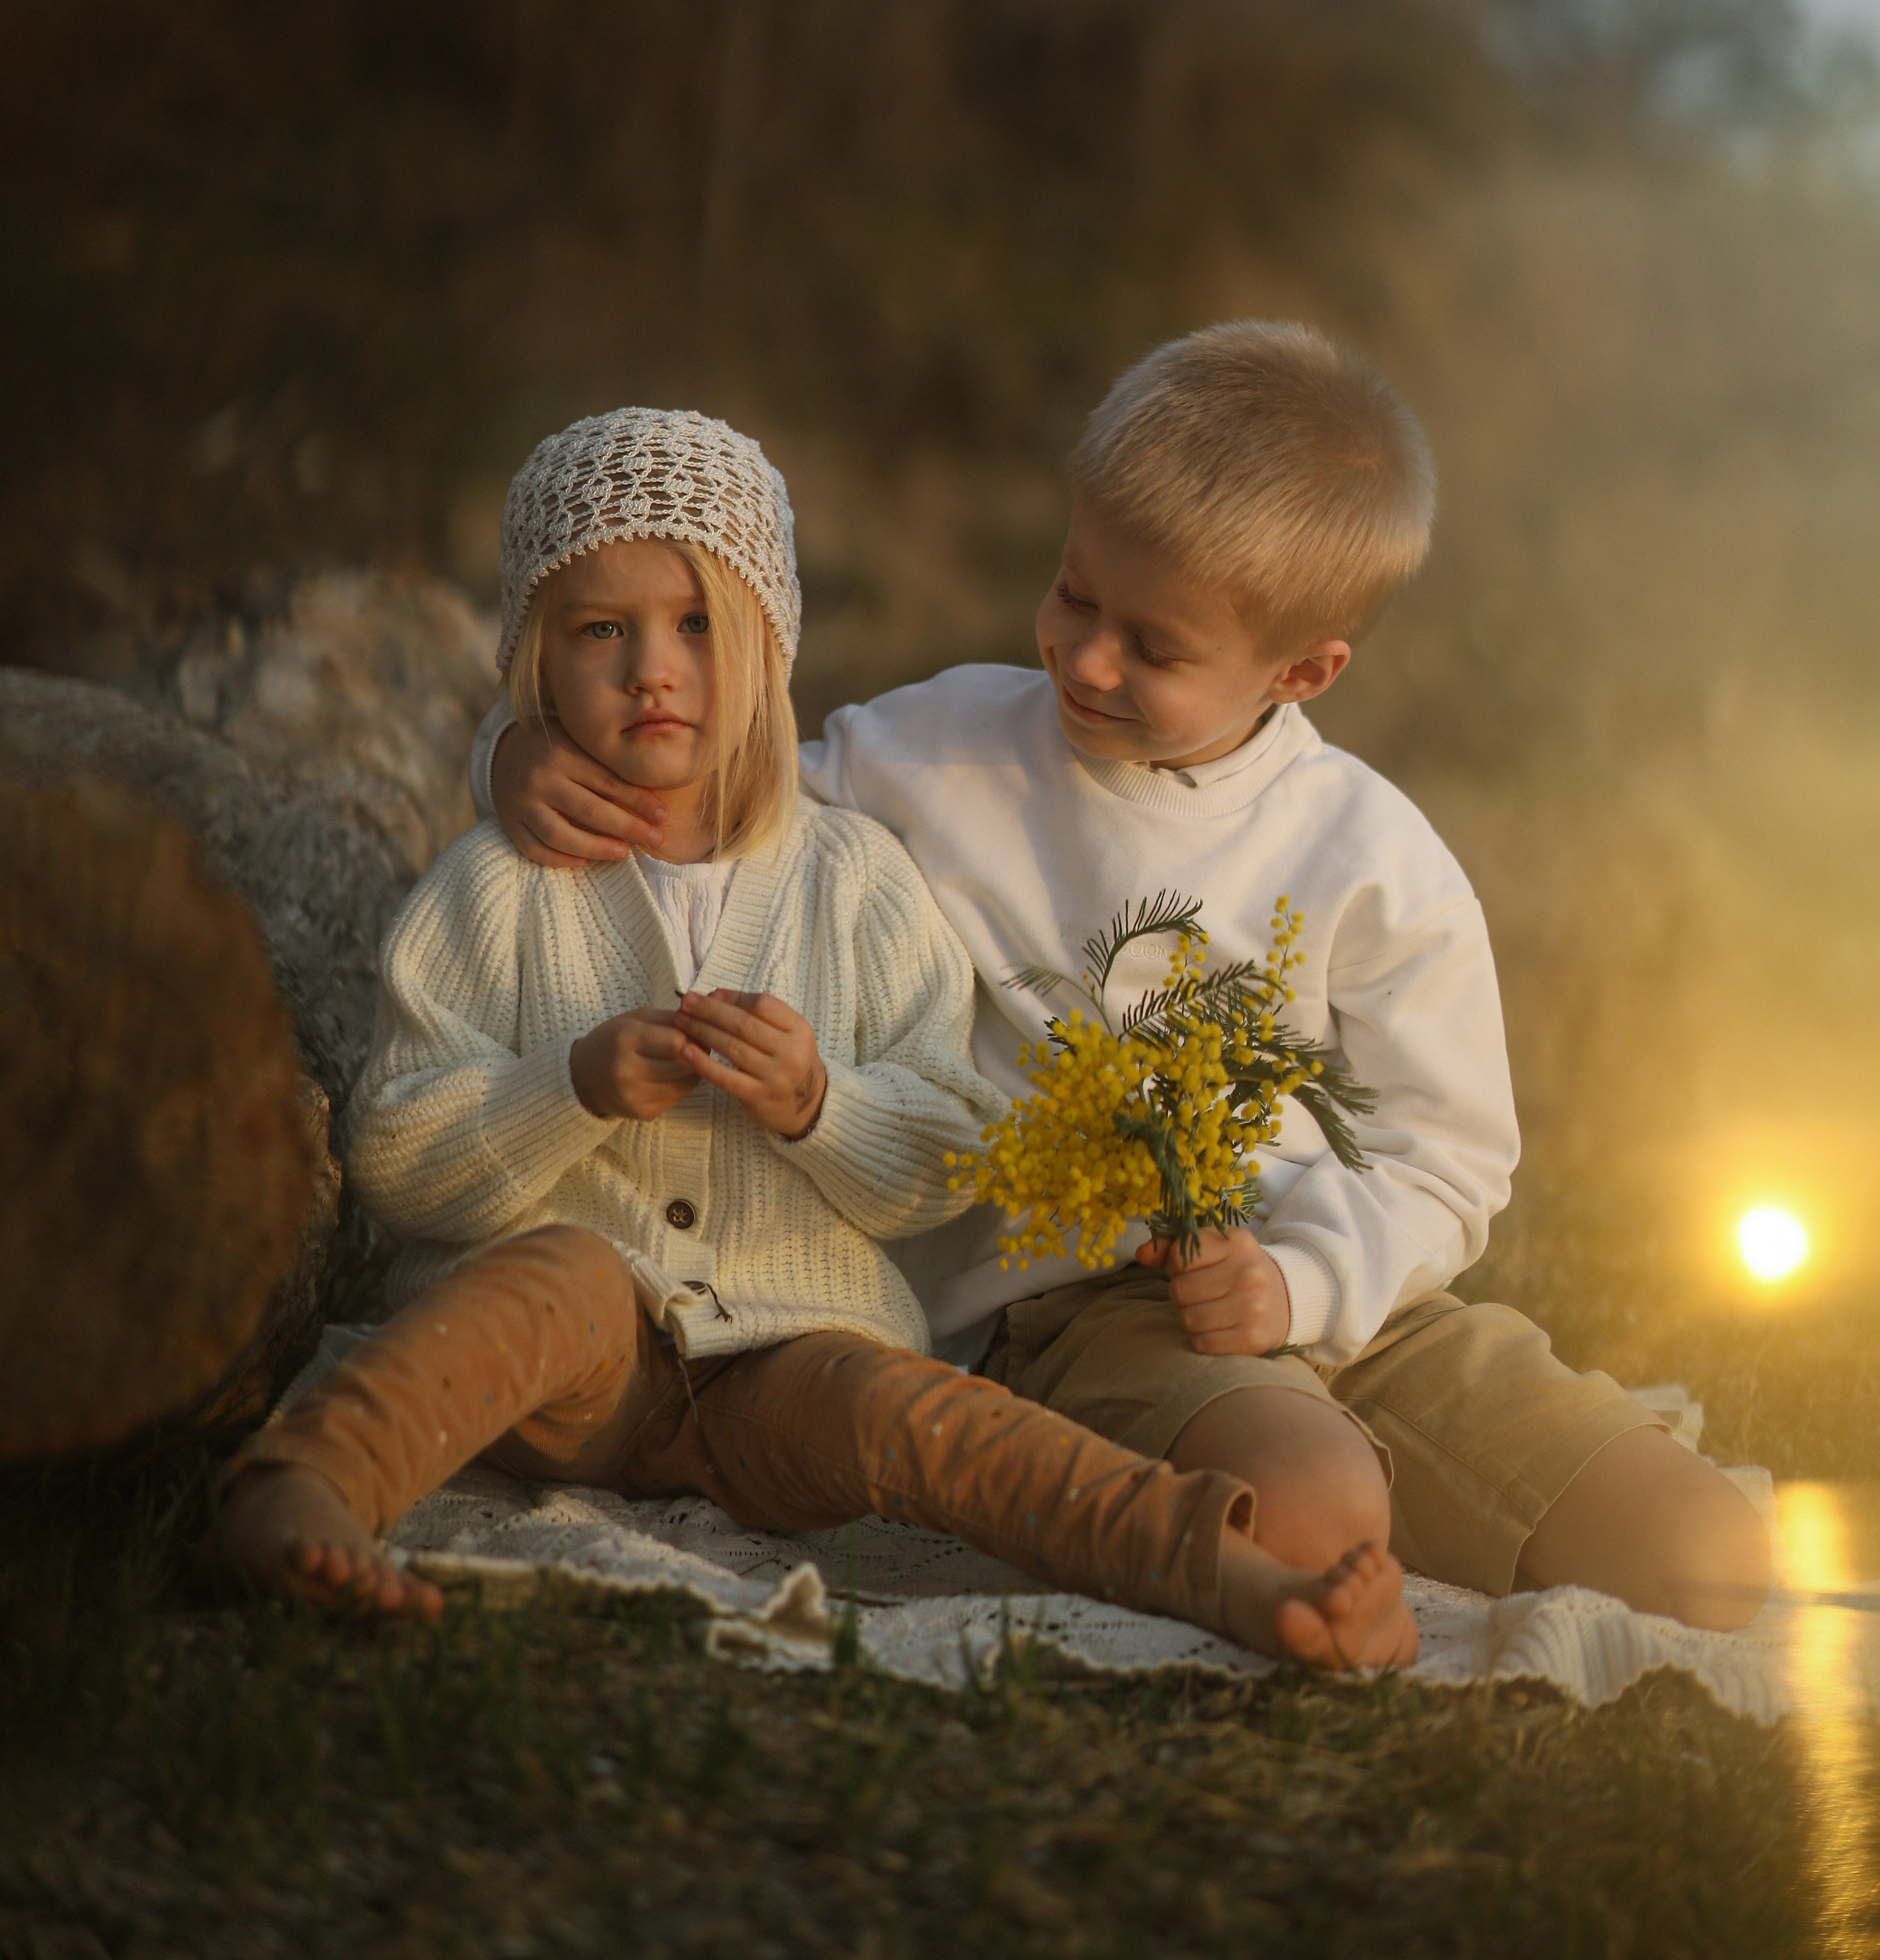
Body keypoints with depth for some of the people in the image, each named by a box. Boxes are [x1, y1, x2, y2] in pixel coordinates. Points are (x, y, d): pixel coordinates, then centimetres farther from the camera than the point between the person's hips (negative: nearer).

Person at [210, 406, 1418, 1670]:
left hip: (793, 1345, 1)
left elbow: (949, 1167, 7)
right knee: (565, 1275, -32)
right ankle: (304, 1490, -52)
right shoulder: (496, 890, 3)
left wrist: (817, 1106, -13)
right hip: (570, 1370, -1)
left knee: (904, 1410, -27)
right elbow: (396, 1166, -2)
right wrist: (578, 1090, -17)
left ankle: (1227, 1574, -45)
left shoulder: (855, 880, 8)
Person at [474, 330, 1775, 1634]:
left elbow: (1441, 1157, 6)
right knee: (1304, 1514, -38)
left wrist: (1298, 1276, -14)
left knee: (1703, 1557, -12)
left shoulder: (1374, 862, 4)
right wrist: (531, 755, -5)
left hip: (1350, 1291, 3)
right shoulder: (943, 755, 6)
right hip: (1067, 1311, -3)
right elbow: (694, 801, 16)